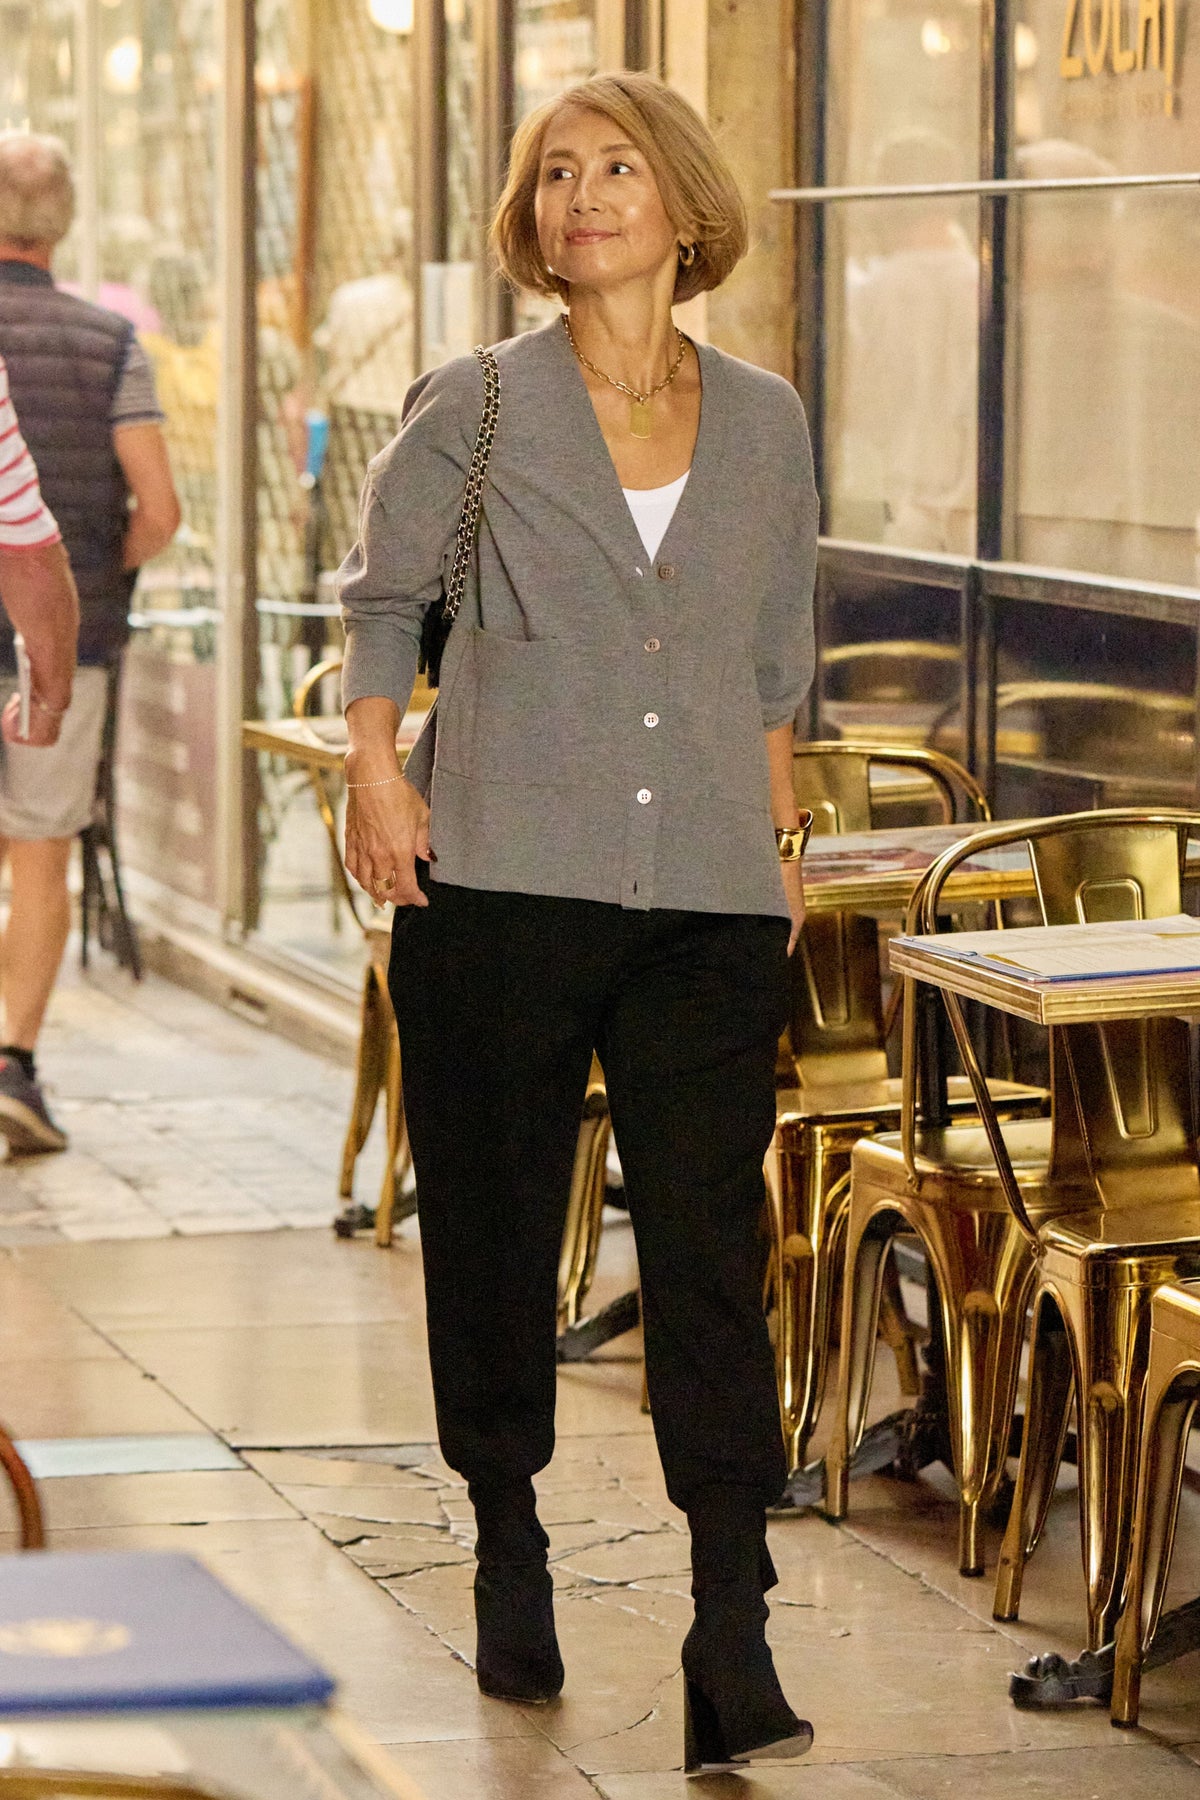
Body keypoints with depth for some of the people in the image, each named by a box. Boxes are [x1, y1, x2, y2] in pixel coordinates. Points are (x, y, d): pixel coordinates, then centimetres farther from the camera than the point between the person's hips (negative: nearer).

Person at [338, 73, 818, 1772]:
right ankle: (508, 1542, 28)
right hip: (505, 876, -1)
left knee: (714, 1246, -6)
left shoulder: (765, 421, 9)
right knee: (494, 1228, 8)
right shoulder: (474, 408, 1)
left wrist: (779, 836, 14)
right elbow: (382, 591, 11)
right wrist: (375, 768, -1)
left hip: (709, 900, 1)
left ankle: (734, 1634, -8)